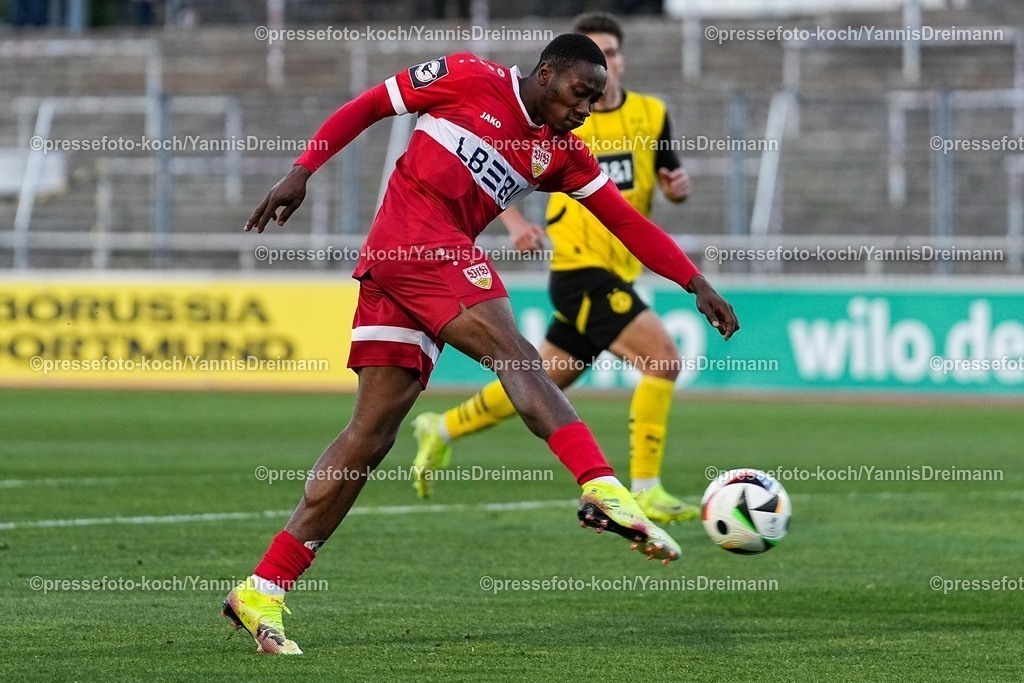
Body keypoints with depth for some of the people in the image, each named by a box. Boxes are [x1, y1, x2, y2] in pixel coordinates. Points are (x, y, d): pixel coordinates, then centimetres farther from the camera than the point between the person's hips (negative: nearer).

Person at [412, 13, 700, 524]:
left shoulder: (651, 114, 4)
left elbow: (670, 179, 14)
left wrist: (677, 185, -10)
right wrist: (515, 223, -19)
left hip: (618, 275, 6)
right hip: (580, 271, -6)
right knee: (663, 359, -20)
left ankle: (442, 430, 37)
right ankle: (645, 491, -13)